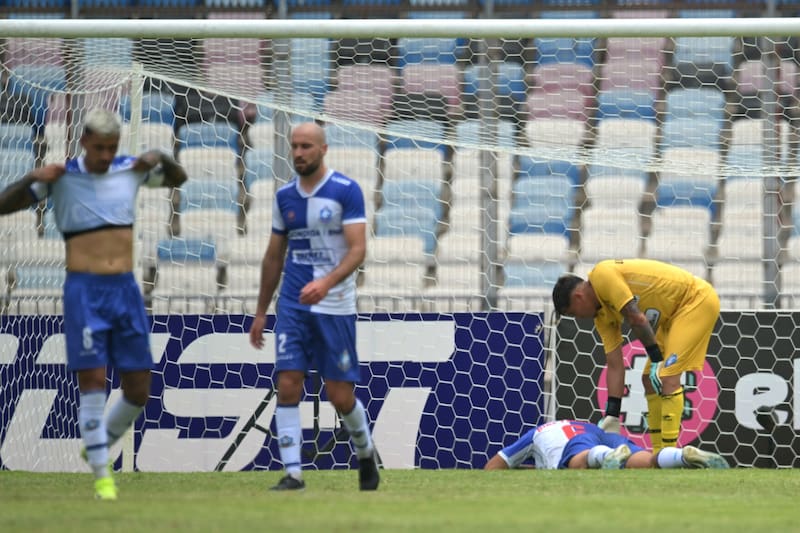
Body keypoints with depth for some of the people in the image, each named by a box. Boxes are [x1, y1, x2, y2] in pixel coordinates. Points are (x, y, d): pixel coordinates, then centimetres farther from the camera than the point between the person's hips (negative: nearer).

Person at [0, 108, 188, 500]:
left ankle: (99, 448, 28)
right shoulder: (62, 178, -3)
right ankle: (102, 476, -4)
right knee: (92, 382, -10)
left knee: (139, 391, 4)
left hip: (126, 290, 4)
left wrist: (160, 158, 2)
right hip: (84, 291, -4)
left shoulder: (129, 170, 7)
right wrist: (33, 178, -21)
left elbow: (178, 178, 25)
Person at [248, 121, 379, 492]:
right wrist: (260, 312, 18)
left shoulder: (346, 191, -6)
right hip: (292, 305, 4)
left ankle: (366, 453, 28)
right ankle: (292, 473, -8)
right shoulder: (285, 196, 9)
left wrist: (327, 282, -30)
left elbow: (358, 249, -13)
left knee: (340, 395, 1)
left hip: (335, 306, -4)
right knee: (288, 385, -10)